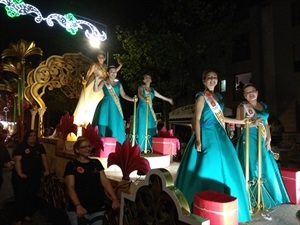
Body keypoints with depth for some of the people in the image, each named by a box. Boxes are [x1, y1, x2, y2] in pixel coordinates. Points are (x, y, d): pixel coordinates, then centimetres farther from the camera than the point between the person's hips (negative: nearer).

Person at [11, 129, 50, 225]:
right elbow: (17, 160, -14)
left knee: (32, 196, 12)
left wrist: (46, 170, -1)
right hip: (21, 177, -4)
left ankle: (27, 215, 29)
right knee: (20, 197, 2)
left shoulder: (40, 147, 8)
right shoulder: (21, 147, -6)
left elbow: (44, 158, 9)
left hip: (35, 177, 4)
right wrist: (20, 173, -24)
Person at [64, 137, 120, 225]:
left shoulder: (96, 163, 9)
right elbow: (70, 188, -11)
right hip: (78, 209, -3)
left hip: (98, 208, 4)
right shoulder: (71, 165, -3)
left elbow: (105, 181, 3)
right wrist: (78, 205, -24)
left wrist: (114, 199, -10)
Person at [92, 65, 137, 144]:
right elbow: (96, 90, -9)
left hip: (115, 107, 4)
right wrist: (96, 81, -24)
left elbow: (123, 95, 14)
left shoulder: (118, 83, 14)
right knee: (104, 125, -7)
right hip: (106, 106, -3)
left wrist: (132, 99, 1)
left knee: (116, 126, 2)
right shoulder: (104, 82, 4)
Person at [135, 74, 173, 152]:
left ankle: (148, 148, 1)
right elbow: (139, 95, -18)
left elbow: (160, 96, 32)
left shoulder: (152, 90, 18)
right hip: (142, 109, -5)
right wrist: (144, 98, -39)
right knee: (142, 128, -9)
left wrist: (168, 99, 44)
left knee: (150, 128, -1)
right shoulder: (141, 87, 4)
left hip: (150, 110, 5)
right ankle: (140, 148, -7)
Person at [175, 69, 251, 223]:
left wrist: (242, 121, 21)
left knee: (224, 168, 13)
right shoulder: (201, 97, -8)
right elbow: (197, 119, -14)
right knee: (208, 168, -4)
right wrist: (198, 140, -22)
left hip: (219, 135, 8)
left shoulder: (217, 96, 14)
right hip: (207, 136, -8)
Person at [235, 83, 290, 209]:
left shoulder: (263, 106, 16)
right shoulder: (242, 106, -2)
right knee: (253, 167, -6)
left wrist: (268, 139, 7)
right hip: (249, 140, -6)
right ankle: (253, 198, 3)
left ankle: (265, 197, 21)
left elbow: (266, 124, 16)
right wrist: (252, 123, -23)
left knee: (266, 167, 8)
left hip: (262, 140, 6)